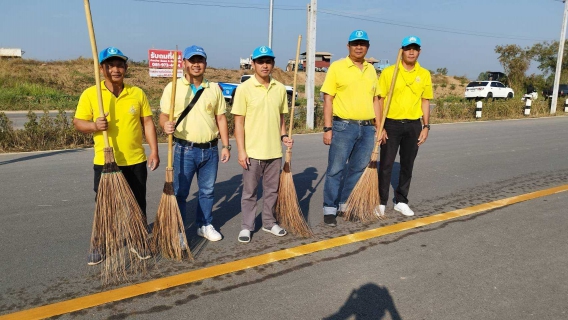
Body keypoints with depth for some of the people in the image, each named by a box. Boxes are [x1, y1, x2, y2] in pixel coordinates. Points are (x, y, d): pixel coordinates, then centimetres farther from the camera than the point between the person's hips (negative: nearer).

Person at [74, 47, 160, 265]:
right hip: (104, 162, -1)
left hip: (135, 161, 2)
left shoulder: (137, 93, 2)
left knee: (138, 205, 11)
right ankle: (99, 246, 26)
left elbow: (147, 123, 4)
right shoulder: (90, 94, -4)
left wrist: (154, 150, -2)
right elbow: (78, 122, -1)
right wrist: (94, 125, -23)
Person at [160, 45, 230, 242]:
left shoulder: (214, 88, 8)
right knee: (180, 193, 3)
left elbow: (221, 118, 9)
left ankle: (204, 225, 32)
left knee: (207, 191, 14)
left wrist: (226, 145, 5)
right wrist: (166, 125, -27)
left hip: (210, 150, 3)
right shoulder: (173, 88, -2)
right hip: (185, 150, -3)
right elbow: (164, 116, -2)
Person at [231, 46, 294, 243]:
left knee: (272, 190, 15)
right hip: (252, 152, -4)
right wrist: (241, 150, -12)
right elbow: (239, 122, -8)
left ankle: (269, 223, 31)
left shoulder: (280, 88, 5)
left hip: (274, 151, 4)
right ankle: (246, 227, 21)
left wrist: (283, 136, 0)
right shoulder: (244, 88, -7)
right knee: (249, 192, 7)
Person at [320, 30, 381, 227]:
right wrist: (327, 128, -12)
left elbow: (375, 100, 17)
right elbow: (328, 99, -6)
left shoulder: (371, 69, 13)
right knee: (335, 169, -1)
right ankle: (330, 209, 10)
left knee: (358, 169, 11)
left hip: (367, 128, 5)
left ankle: (346, 204, 24)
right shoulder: (337, 67, -3)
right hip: (343, 126, -5)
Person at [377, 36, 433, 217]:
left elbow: (425, 101, 10)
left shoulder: (424, 74, 5)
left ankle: (401, 201, 23)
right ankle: (381, 202, 11)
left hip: (413, 125, 3)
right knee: (386, 165, 0)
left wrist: (426, 126, 3)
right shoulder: (389, 72, -4)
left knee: (407, 165, 10)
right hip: (391, 124, -3)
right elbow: (380, 100, -4)